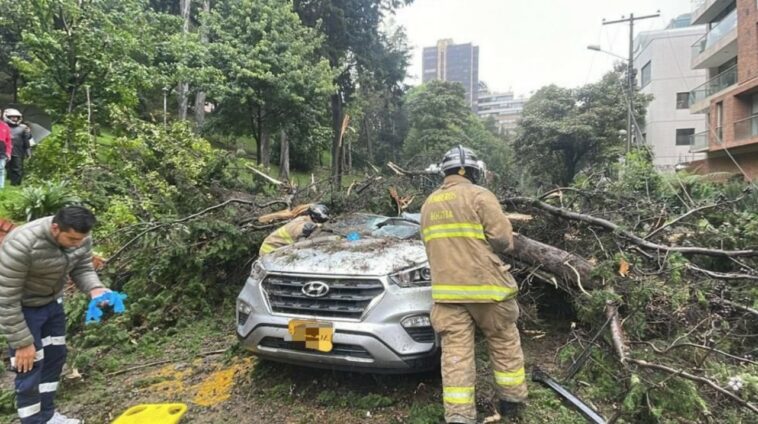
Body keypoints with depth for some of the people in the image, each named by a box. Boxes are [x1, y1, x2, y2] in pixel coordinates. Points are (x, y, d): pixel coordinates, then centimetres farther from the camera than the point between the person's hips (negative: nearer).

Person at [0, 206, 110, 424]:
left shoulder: (80, 238, -20)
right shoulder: (21, 245, -37)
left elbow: (82, 268, -4)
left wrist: (95, 289, -27)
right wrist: (22, 342, -22)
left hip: (52, 302, 6)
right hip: (22, 308, -6)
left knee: (55, 356, 14)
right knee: (30, 365, -3)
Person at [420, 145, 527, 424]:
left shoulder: (429, 204, 13)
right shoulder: (479, 195, -6)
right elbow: (503, 238, -10)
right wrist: (487, 249, 10)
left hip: (446, 289, 4)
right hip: (484, 285, -4)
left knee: (455, 352, 4)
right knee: (505, 343, 16)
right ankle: (512, 401, 29)